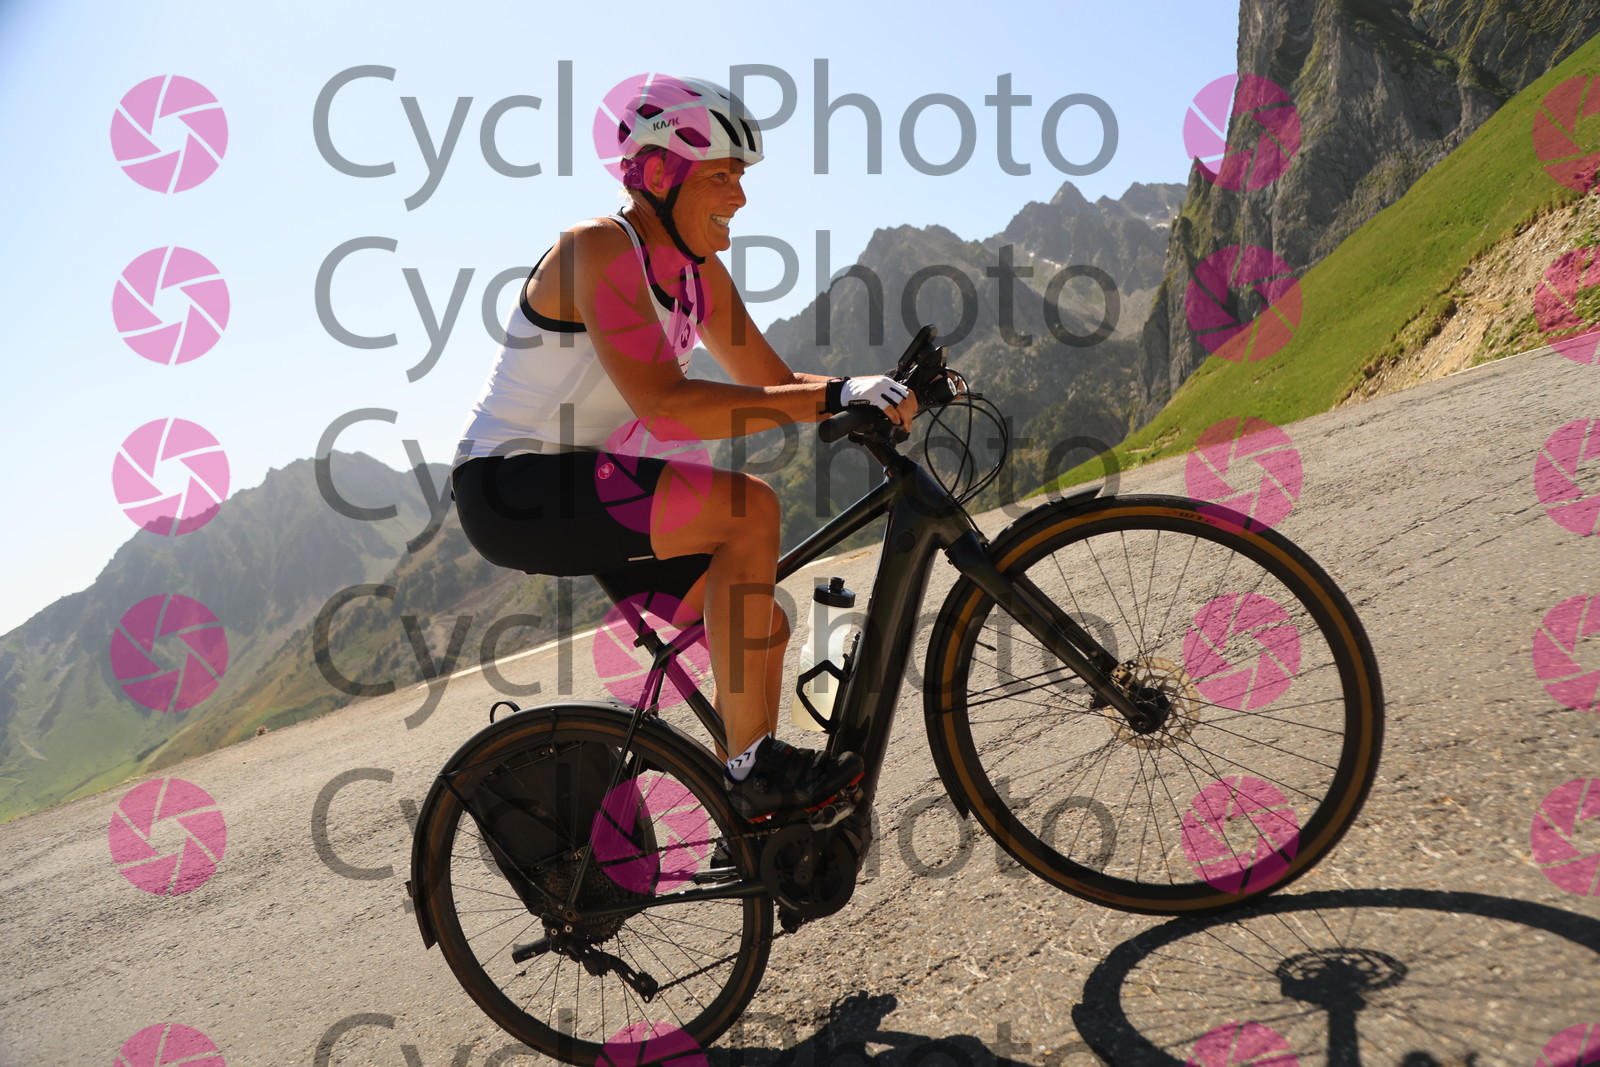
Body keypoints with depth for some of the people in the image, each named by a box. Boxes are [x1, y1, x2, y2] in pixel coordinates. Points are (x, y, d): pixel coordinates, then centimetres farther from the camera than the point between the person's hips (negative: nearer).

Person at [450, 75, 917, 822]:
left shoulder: (696, 269, 7)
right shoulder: (598, 248, -19)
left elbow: (772, 380, 6)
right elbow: (664, 402, -32)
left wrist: (883, 391, -12)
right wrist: (835, 397, -34)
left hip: (581, 491, 9)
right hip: (512, 488, -9)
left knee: (762, 627, 1)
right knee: (747, 508, -27)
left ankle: (755, 831, 13)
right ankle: (753, 766, -18)